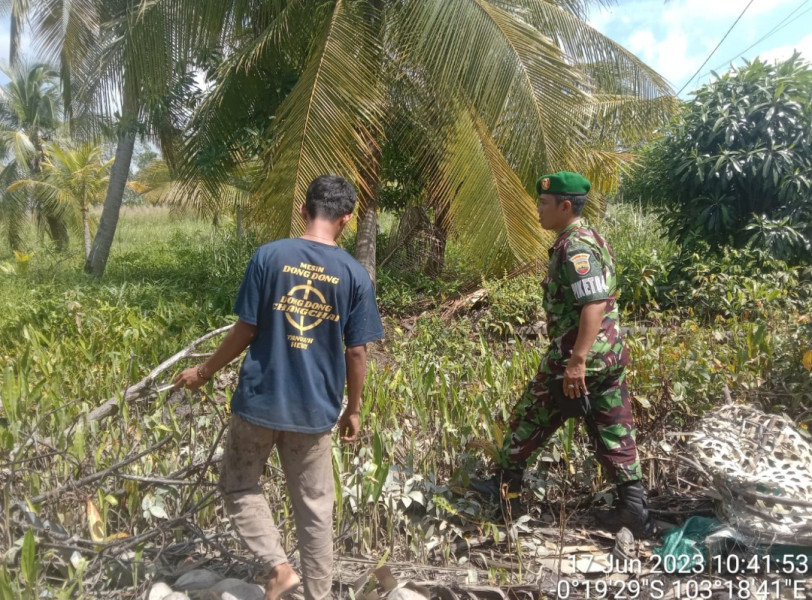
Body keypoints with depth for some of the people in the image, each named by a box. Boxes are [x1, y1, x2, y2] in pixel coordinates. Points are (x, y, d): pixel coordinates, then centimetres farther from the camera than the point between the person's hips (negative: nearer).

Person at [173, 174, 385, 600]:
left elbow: (246, 330, -7)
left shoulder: (269, 256, -9)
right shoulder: (355, 275, -6)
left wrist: (204, 372, 9)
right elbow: (357, 352, -3)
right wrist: (353, 409, 10)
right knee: (314, 506, 15)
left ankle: (278, 565, 9)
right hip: (314, 408, 2)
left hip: (259, 399, -1)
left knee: (239, 487, 20)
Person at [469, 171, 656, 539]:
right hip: (610, 355, 9)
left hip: (578, 358, -9)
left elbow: (594, 305, -28)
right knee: (613, 431, 12)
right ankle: (634, 508, 15)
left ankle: (505, 487, 24)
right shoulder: (590, 240, 14)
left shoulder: (574, 247, -17)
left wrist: (576, 360, -32)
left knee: (531, 419, 8)